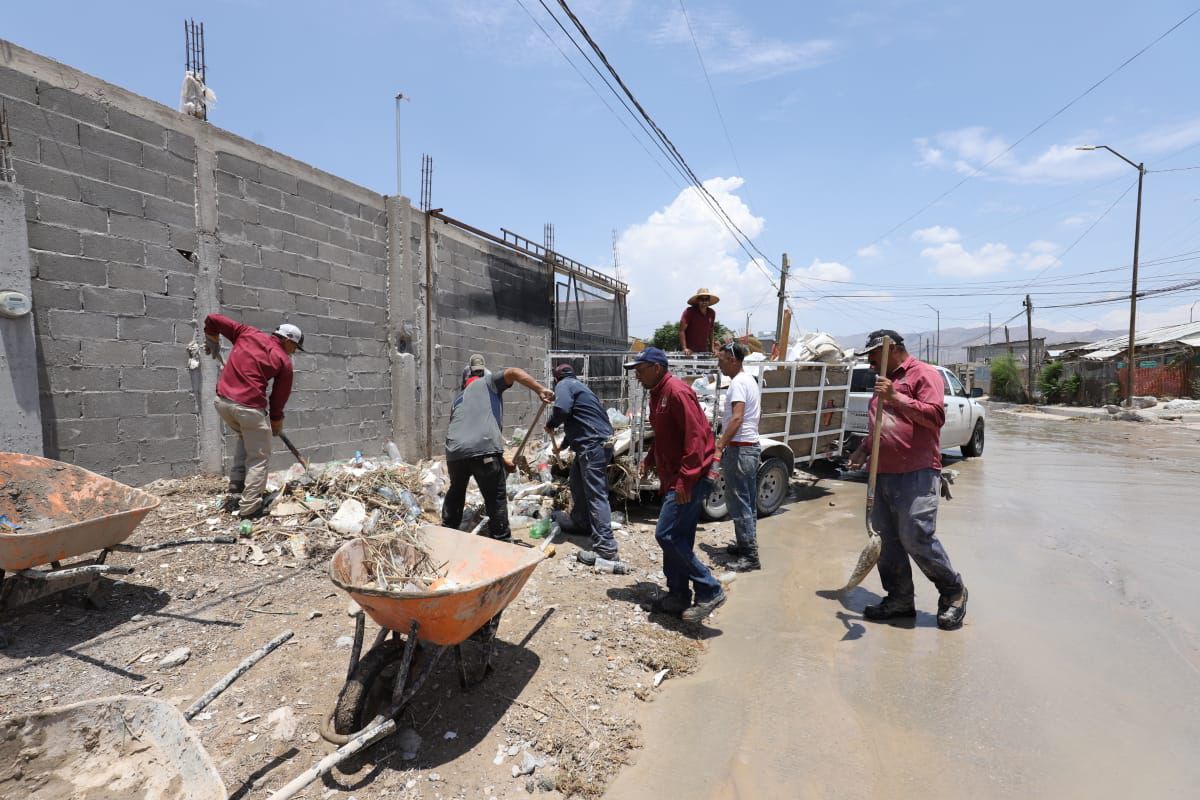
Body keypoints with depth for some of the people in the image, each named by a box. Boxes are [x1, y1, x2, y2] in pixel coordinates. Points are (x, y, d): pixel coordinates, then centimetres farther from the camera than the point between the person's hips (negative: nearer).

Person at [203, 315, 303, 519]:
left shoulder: (247, 333, 12)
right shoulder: (284, 361, 0)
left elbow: (212, 319, 16)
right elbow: (279, 397, 6)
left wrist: (213, 344, 34)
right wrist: (276, 423, 20)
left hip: (222, 400, 7)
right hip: (249, 406, -7)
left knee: (245, 439, 29)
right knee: (259, 456, 7)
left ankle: (235, 493, 26)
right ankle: (249, 507, 5)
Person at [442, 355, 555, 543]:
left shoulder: (458, 399, 33)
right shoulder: (488, 382, 17)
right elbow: (513, 372, -4)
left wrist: (502, 460, 36)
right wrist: (540, 390, -8)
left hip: (454, 451, 6)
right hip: (483, 450, -6)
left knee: (456, 492, 30)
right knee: (496, 498, 10)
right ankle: (501, 541, 18)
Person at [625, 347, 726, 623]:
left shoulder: (677, 392, -17)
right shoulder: (657, 393, 14)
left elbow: (696, 437, -23)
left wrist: (685, 480, -24)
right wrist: (649, 459, 10)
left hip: (689, 478, -10)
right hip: (673, 478, 10)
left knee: (667, 535, -9)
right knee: (676, 538, 14)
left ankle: (709, 591, 3)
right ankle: (679, 597, 25)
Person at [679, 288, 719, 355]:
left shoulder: (711, 313, 6)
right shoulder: (689, 312, -9)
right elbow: (681, 331, -13)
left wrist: (713, 347, 9)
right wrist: (684, 348, -22)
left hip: (704, 350, 5)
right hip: (690, 351, -5)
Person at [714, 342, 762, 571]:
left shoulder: (738, 383, -15)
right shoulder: (750, 380, 16)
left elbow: (737, 418, -27)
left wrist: (719, 447, -31)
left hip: (739, 449, -10)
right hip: (752, 447, 10)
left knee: (739, 503, -6)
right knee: (748, 503, 17)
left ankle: (751, 557, -2)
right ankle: (746, 544, 28)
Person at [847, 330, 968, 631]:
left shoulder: (924, 374, -3)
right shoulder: (884, 382, 22)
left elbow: (935, 416, -15)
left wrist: (896, 397, -21)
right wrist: (864, 449, 15)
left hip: (917, 475, -8)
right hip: (883, 475, 8)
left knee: (917, 538, -8)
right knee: (887, 540, 8)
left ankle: (953, 592, 15)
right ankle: (899, 598, 19)